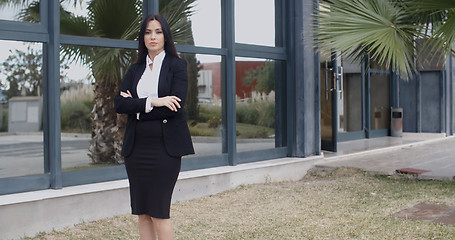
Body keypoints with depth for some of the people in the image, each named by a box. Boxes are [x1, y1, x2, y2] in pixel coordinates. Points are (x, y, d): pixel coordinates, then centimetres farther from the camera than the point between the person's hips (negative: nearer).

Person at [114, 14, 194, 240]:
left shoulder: (177, 65, 1)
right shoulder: (135, 69, 14)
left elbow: (175, 106, -12)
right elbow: (119, 103, 0)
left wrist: (136, 105, -5)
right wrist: (152, 102, -14)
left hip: (164, 147, -5)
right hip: (137, 147, 5)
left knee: (159, 212, -5)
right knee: (142, 213, 8)